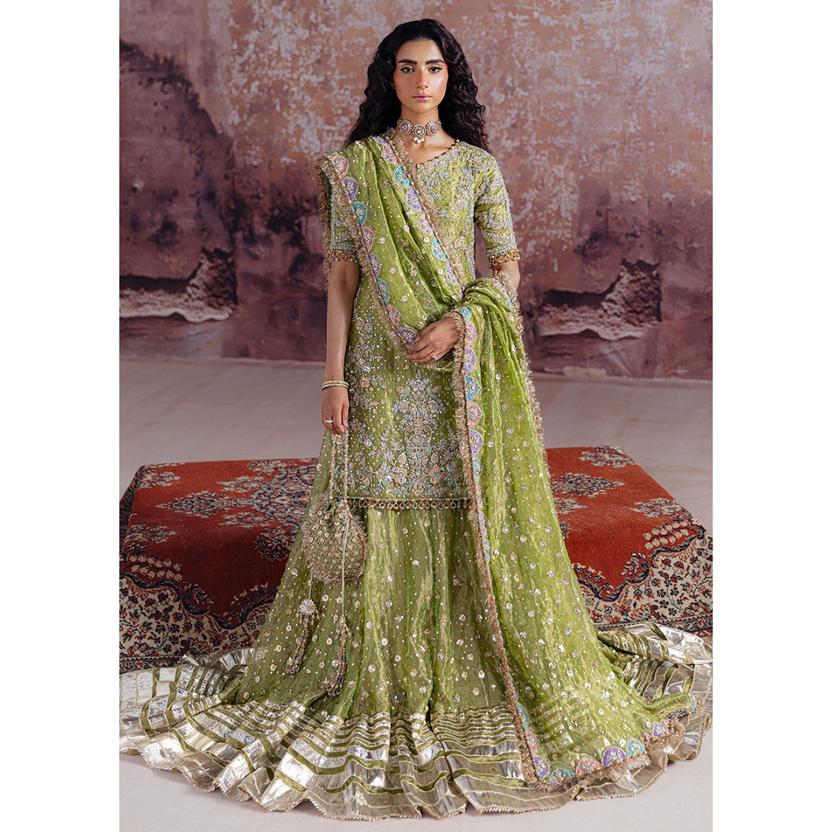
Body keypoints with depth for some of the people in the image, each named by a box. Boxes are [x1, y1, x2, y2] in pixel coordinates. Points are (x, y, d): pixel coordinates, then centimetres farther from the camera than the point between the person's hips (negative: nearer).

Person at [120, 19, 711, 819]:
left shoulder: (477, 166, 6)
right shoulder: (355, 166, 5)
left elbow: (507, 267, 4)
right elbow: (341, 278, 2)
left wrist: (457, 322, -14)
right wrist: (334, 377, -5)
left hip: (465, 362, 0)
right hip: (381, 364, 0)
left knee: (475, 511, 2)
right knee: (376, 516, 1)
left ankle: (477, 664, 20)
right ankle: (380, 672, 16)